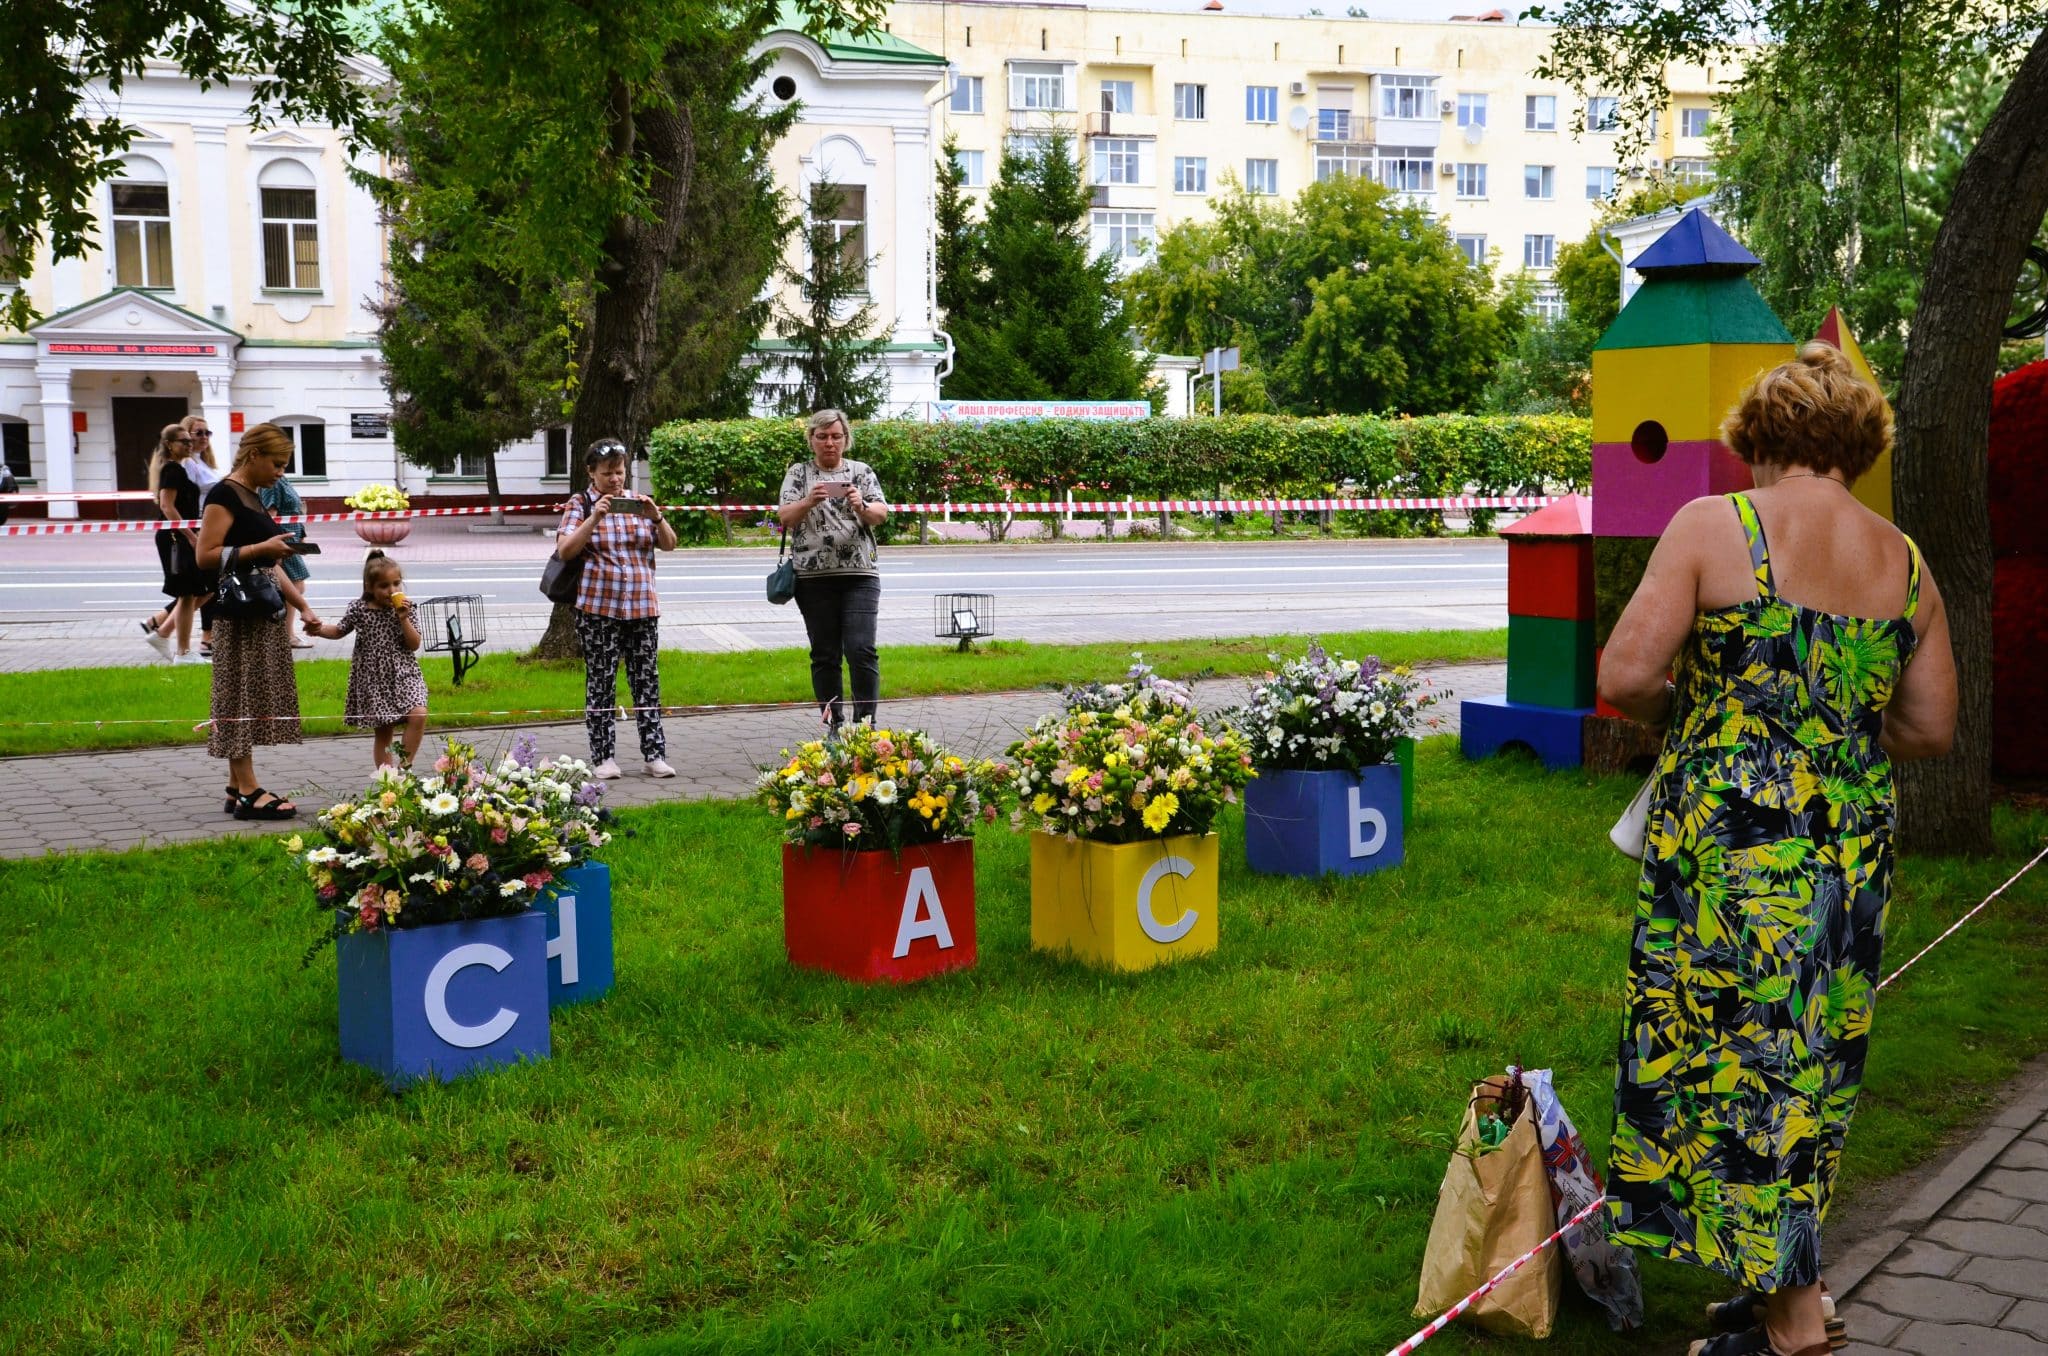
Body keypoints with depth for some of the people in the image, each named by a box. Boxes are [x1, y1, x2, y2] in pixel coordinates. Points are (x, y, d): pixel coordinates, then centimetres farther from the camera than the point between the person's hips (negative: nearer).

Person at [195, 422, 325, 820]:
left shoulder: (255, 497, 17)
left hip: (264, 613, 9)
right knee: (240, 697, -6)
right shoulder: (224, 495, -11)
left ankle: (237, 788, 14)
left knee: (254, 699, 9)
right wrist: (261, 548, -20)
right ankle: (248, 791, -4)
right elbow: (206, 555, -18)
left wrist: (302, 606, 14)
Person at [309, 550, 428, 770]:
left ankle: (404, 765, -7)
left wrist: (403, 619, -17)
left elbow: (414, 644, -6)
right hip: (373, 680, 0)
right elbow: (339, 630, 14)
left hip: (403, 675, 0)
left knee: (418, 714, -22)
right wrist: (319, 629, -5)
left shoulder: (407, 610, -3)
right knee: (383, 733, 5)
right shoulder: (359, 610, -2)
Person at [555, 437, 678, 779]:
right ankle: (603, 757, 7)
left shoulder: (638, 503, 12)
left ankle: (655, 754, 6)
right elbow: (565, 550, -10)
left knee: (647, 680, 3)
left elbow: (669, 544, 6)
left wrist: (656, 518, -12)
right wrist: (595, 518, -20)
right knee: (601, 683, 0)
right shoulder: (580, 505, 2)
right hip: (598, 608, -3)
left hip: (643, 608, 3)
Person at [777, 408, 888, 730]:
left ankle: (865, 723, -3)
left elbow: (880, 513, -1)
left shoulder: (861, 471, 10)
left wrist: (861, 506, -23)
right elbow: (785, 517, -2)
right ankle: (835, 725, 11)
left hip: (859, 575, 0)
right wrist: (809, 502, -23)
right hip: (813, 577, 1)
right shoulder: (798, 474, 9)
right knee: (825, 654, 4)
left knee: (862, 650, -10)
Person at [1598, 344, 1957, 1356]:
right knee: (1811, 1054, 15)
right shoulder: (1904, 562, 6)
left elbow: (1623, 677, -14)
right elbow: (1932, 728, 11)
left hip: (1727, 836, -5)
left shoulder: (1713, 527, -8)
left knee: (1734, 1047, 4)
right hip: (1853, 846, 5)